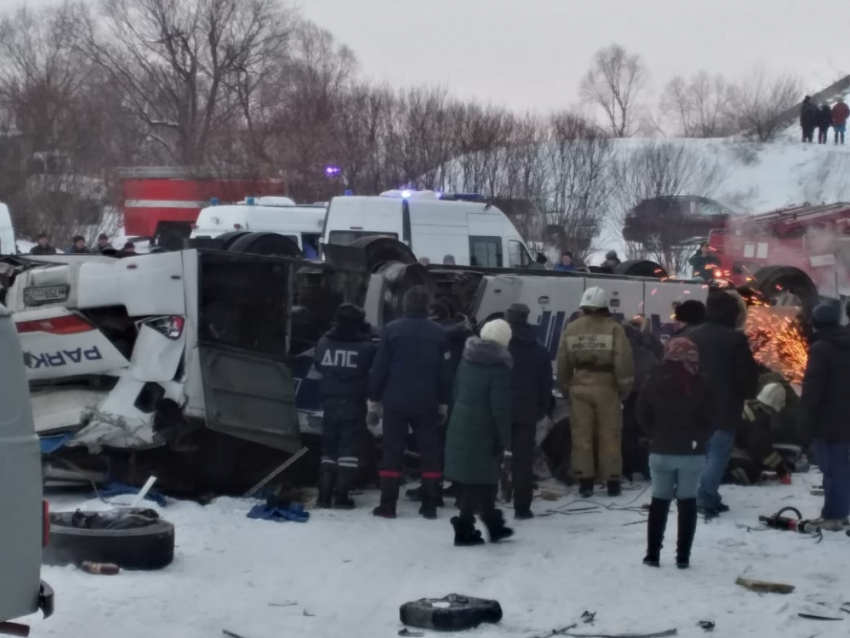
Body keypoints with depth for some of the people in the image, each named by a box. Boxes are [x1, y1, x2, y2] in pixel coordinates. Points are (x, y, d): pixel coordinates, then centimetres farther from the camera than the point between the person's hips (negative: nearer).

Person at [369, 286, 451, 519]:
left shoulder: (392, 330, -6)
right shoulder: (439, 334, 0)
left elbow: (379, 368, -5)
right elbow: (445, 373, 4)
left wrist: (374, 401, 4)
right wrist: (443, 405, 13)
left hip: (395, 402, -1)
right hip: (427, 404, 1)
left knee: (392, 452, 3)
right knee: (429, 451, 8)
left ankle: (388, 505, 1)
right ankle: (430, 505, 6)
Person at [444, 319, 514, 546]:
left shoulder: (467, 361, 7)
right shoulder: (499, 367, -16)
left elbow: (457, 393, 14)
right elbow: (500, 408, -18)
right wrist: (505, 438, -11)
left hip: (460, 427, 8)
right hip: (484, 432, -8)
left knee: (481, 479, 16)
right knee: (480, 480, 1)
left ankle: (494, 525, 27)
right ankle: (464, 530, 1)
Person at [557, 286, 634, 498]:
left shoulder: (571, 329, 4)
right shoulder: (613, 328, -6)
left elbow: (563, 363, 8)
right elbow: (624, 361, -12)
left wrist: (565, 389, 18)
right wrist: (624, 388, -1)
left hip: (580, 387, 2)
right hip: (606, 387, -2)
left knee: (581, 436, 6)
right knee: (610, 437, 5)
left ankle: (585, 482, 6)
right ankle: (612, 482, 8)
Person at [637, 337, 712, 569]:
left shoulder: (654, 380, -2)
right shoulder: (699, 384, -8)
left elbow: (643, 415, 2)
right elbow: (708, 419, -7)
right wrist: (699, 440, 7)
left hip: (661, 451, 2)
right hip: (692, 452, -2)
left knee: (659, 500, 12)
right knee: (687, 501, 7)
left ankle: (653, 554, 12)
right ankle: (683, 556, 5)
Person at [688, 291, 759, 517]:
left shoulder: (692, 335, 9)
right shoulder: (735, 338, -12)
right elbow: (747, 373, -8)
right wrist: (748, 394, 11)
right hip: (725, 406, -6)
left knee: (703, 451, 16)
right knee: (718, 452, -5)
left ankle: (706, 495, 18)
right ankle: (705, 497, -15)